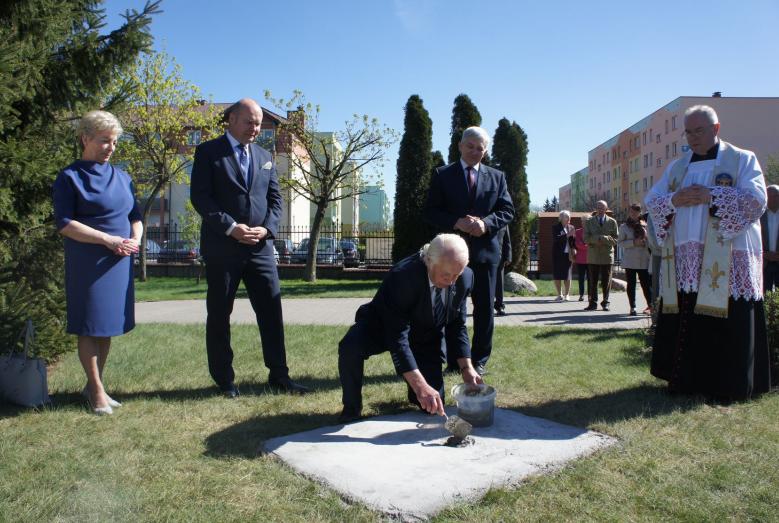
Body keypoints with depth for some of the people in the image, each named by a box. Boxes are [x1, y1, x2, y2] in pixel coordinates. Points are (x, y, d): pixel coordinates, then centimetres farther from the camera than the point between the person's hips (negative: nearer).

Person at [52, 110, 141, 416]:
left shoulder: (121, 177, 12)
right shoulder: (69, 178, -4)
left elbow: (135, 215, 15)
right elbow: (64, 223, -11)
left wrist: (135, 239, -6)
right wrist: (108, 240, -18)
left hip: (119, 262, 5)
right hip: (87, 263, -5)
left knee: (107, 325, 11)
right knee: (89, 326, 2)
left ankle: (93, 385, 24)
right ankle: (97, 390, 13)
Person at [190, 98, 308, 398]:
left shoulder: (264, 156, 16)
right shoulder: (208, 152, 2)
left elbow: (275, 198, 13)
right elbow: (200, 197, -7)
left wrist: (266, 228, -5)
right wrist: (231, 227, -16)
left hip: (260, 247, 4)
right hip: (222, 248, -3)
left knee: (271, 311, 2)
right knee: (219, 315, 5)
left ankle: (279, 376, 12)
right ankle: (224, 380, 18)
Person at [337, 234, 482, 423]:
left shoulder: (466, 278, -19)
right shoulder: (402, 275, -36)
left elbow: (457, 326, -4)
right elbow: (397, 337, -39)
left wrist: (466, 367, -14)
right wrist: (420, 385, -45)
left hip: (426, 337, 4)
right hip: (384, 327, -4)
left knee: (433, 406, -3)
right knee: (349, 347, -35)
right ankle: (352, 409, -8)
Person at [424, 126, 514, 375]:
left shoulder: (496, 177, 11)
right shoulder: (442, 174, 4)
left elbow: (507, 210, 6)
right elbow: (430, 211, -2)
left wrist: (486, 223, -14)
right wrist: (457, 223, -17)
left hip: (485, 250, 2)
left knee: (485, 308, 7)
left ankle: (479, 360, 18)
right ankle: (454, 361, 15)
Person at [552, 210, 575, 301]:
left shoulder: (571, 227, 11)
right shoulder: (555, 227, 0)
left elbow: (573, 241, 11)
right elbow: (555, 238, -15)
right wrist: (567, 235, -21)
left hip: (568, 254, 2)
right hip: (558, 255, -2)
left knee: (567, 276, 2)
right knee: (557, 275, 0)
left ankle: (566, 295, 10)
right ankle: (559, 295, 10)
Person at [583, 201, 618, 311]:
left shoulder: (612, 222, 7)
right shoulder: (589, 222, 7)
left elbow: (615, 240, 2)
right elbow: (586, 239, -2)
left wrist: (603, 238, -15)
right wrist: (598, 239, -17)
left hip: (607, 256, 0)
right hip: (593, 256, 0)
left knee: (606, 281, 4)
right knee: (593, 281, 2)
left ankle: (605, 303, 13)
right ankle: (593, 303, 9)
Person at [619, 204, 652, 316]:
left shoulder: (645, 226, 10)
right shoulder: (624, 227, 5)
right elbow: (620, 242, -2)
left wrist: (645, 242, -8)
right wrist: (633, 242, -15)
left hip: (644, 260, 1)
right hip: (630, 260, -1)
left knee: (645, 283, -1)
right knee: (631, 284, 2)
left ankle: (650, 305, 10)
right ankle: (632, 307, 7)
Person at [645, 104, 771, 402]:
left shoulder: (742, 160, 6)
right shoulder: (677, 167, 18)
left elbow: (756, 199, -8)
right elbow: (651, 200, 10)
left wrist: (711, 197, -17)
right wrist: (674, 200, -10)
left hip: (726, 262, -4)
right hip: (683, 262, 4)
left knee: (725, 322, -3)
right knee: (683, 323, 4)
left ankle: (726, 386, 8)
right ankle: (685, 379, 14)